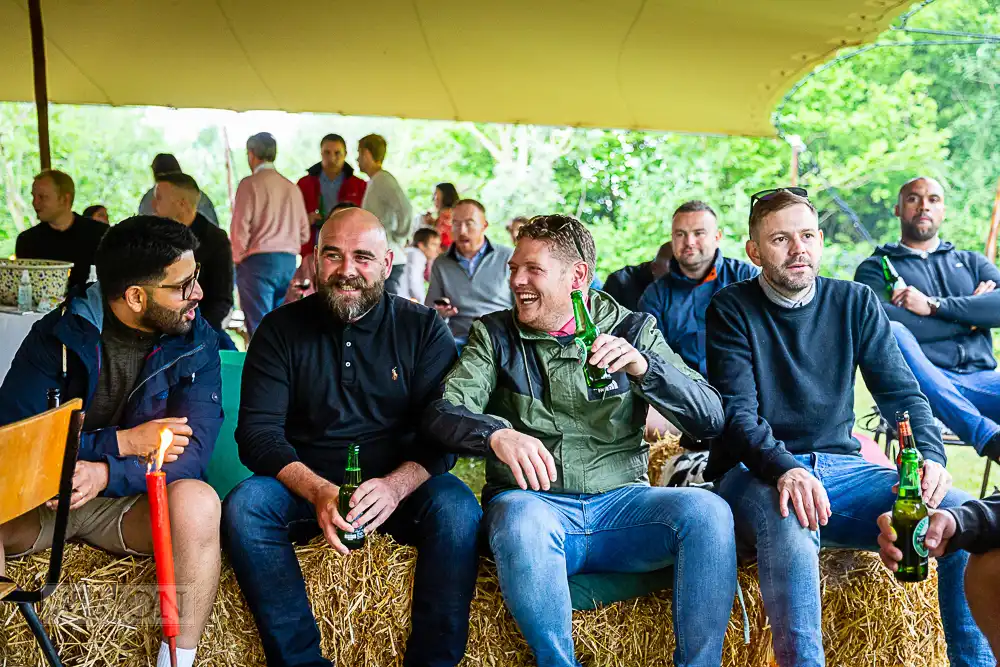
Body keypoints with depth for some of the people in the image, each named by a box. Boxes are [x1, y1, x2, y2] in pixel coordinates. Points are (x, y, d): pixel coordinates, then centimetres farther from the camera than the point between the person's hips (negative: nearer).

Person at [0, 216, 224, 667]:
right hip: (42, 498, 0)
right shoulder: (58, 334, -8)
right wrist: (122, 442, -19)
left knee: (197, 501, -33)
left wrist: (106, 474, -32)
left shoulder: (195, 344, -7)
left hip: (129, 498, 0)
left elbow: (193, 453, -16)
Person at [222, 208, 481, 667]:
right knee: (243, 507, -27)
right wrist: (317, 491, -24)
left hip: (401, 484, -1)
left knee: (457, 508, -30)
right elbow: (258, 432, -5)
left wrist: (396, 485, -27)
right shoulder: (281, 329, 3)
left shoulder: (423, 329, 1)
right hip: (306, 483, 1)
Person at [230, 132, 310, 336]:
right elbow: (304, 233, 10)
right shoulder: (292, 187, 10)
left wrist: (236, 259, 4)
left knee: (259, 328, -5)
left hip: (258, 261, -5)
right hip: (289, 262, 5)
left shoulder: (250, 183, -5)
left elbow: (241, 228, -9)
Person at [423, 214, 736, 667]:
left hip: (619, 499, 1)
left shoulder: (632, 330, 9)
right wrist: (497, 434, -27)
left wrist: (643, 366, -19)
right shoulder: (495, 334, 10)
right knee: (521, 523, -35)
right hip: (531, 500, -1)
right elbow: (442, 412, -5)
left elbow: (710, 420, -1)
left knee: (707, 511, -26)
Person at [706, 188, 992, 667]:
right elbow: (737, 412, -12)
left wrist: (929, 456, -17)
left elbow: (901, 392, 4)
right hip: (755, 473, -4)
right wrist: (785, 469, -32)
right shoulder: (731, 311, -2)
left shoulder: (855, 303, 10)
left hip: (841, 466, 4)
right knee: (788, 522, -39)